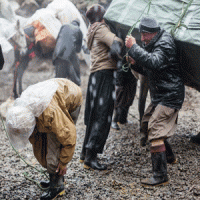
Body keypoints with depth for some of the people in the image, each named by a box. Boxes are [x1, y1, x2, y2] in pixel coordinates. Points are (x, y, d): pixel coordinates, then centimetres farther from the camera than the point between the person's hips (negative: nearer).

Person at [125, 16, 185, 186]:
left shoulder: (165, 44, -16)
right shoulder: (152, 45, 14)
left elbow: (154, 63, -37)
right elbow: (149, 71, 19)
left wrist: (133, 47, -32)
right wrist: (136, 64, 0)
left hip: (170, 97, -10)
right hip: (159, 97, 10)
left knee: (155, 133, -16)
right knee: (147, 126, 20)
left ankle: (161, 176, -13)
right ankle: (169, 157, 38)